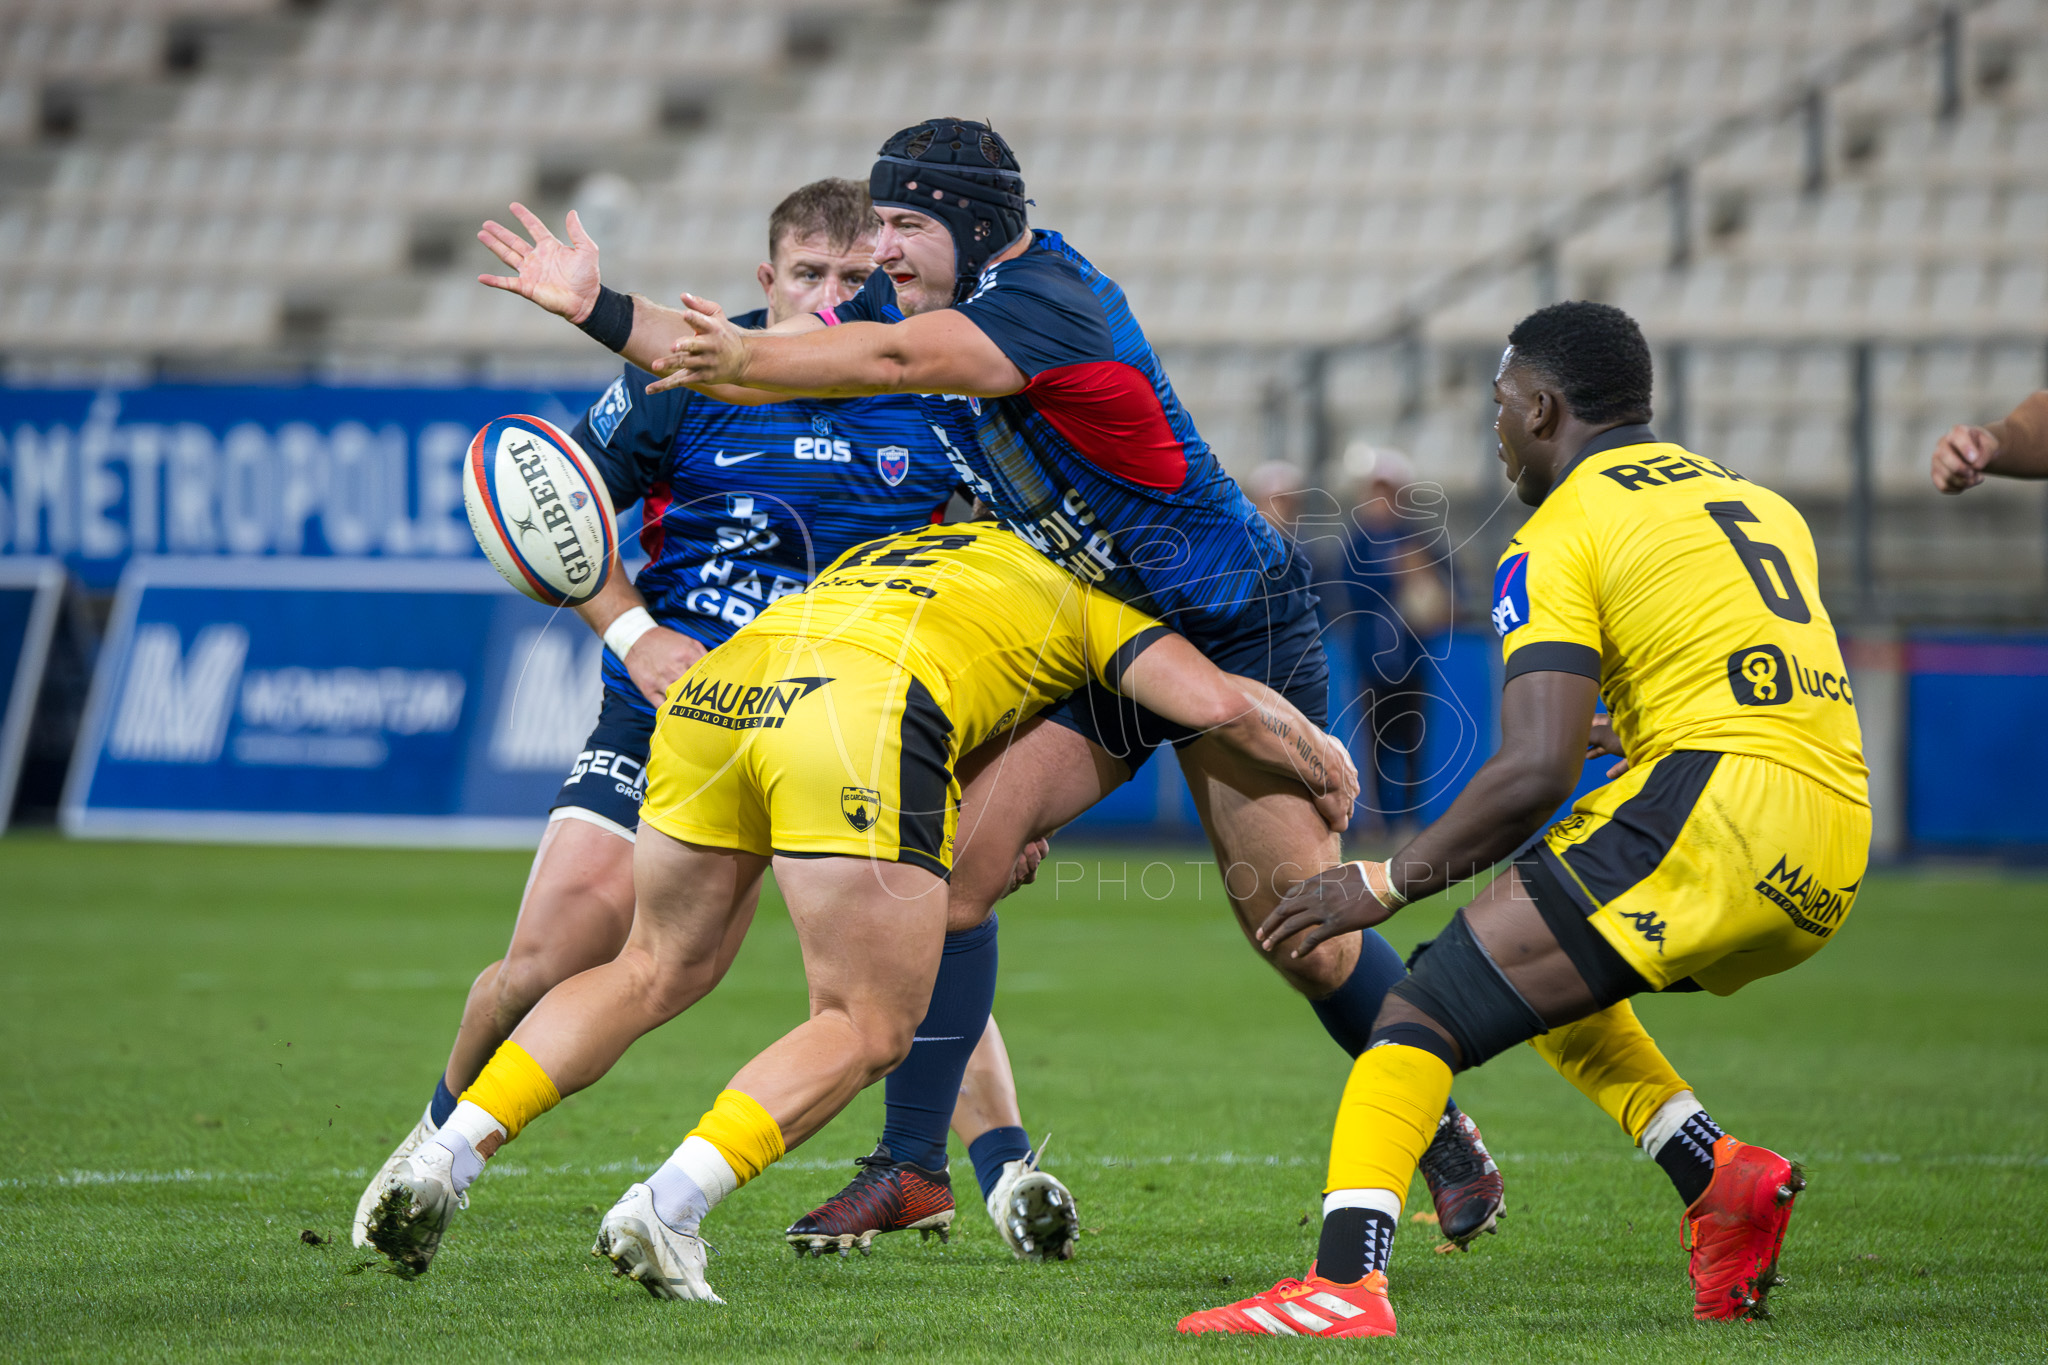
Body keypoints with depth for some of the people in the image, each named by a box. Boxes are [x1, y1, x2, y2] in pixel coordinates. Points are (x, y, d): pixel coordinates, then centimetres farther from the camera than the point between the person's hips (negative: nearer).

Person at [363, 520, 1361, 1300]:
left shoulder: (916, 546, 42)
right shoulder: (1084, 588, 26)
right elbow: (1218, 704, 13)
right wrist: (1321, 771, 31)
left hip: (713, 691, 6)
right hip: (858, 718, -6)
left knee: (657, 973, 24)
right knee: (867, 1029, 6)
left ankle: (447, 1156, 12)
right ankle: (667, 1208, -13)